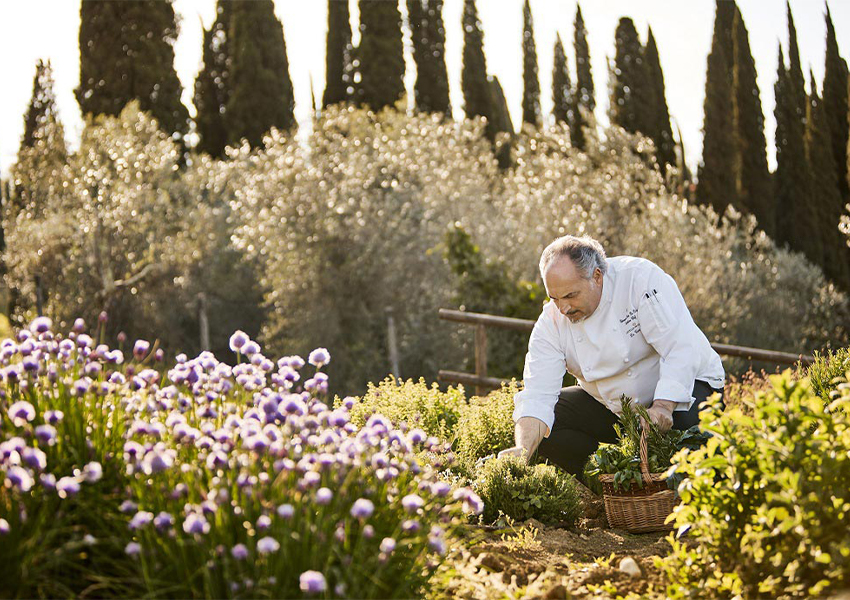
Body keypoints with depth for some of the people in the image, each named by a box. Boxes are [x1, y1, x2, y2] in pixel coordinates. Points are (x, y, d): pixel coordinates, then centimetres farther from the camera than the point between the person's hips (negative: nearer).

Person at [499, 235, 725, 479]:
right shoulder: (551, 322, -13)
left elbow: (681, 349, -29)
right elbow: (537, 395, -20)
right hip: (609, 403, 4)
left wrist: (663, 406, -42)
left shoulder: (642, 278, -25)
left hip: (680, 387, -4)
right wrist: (523, 450, -36)